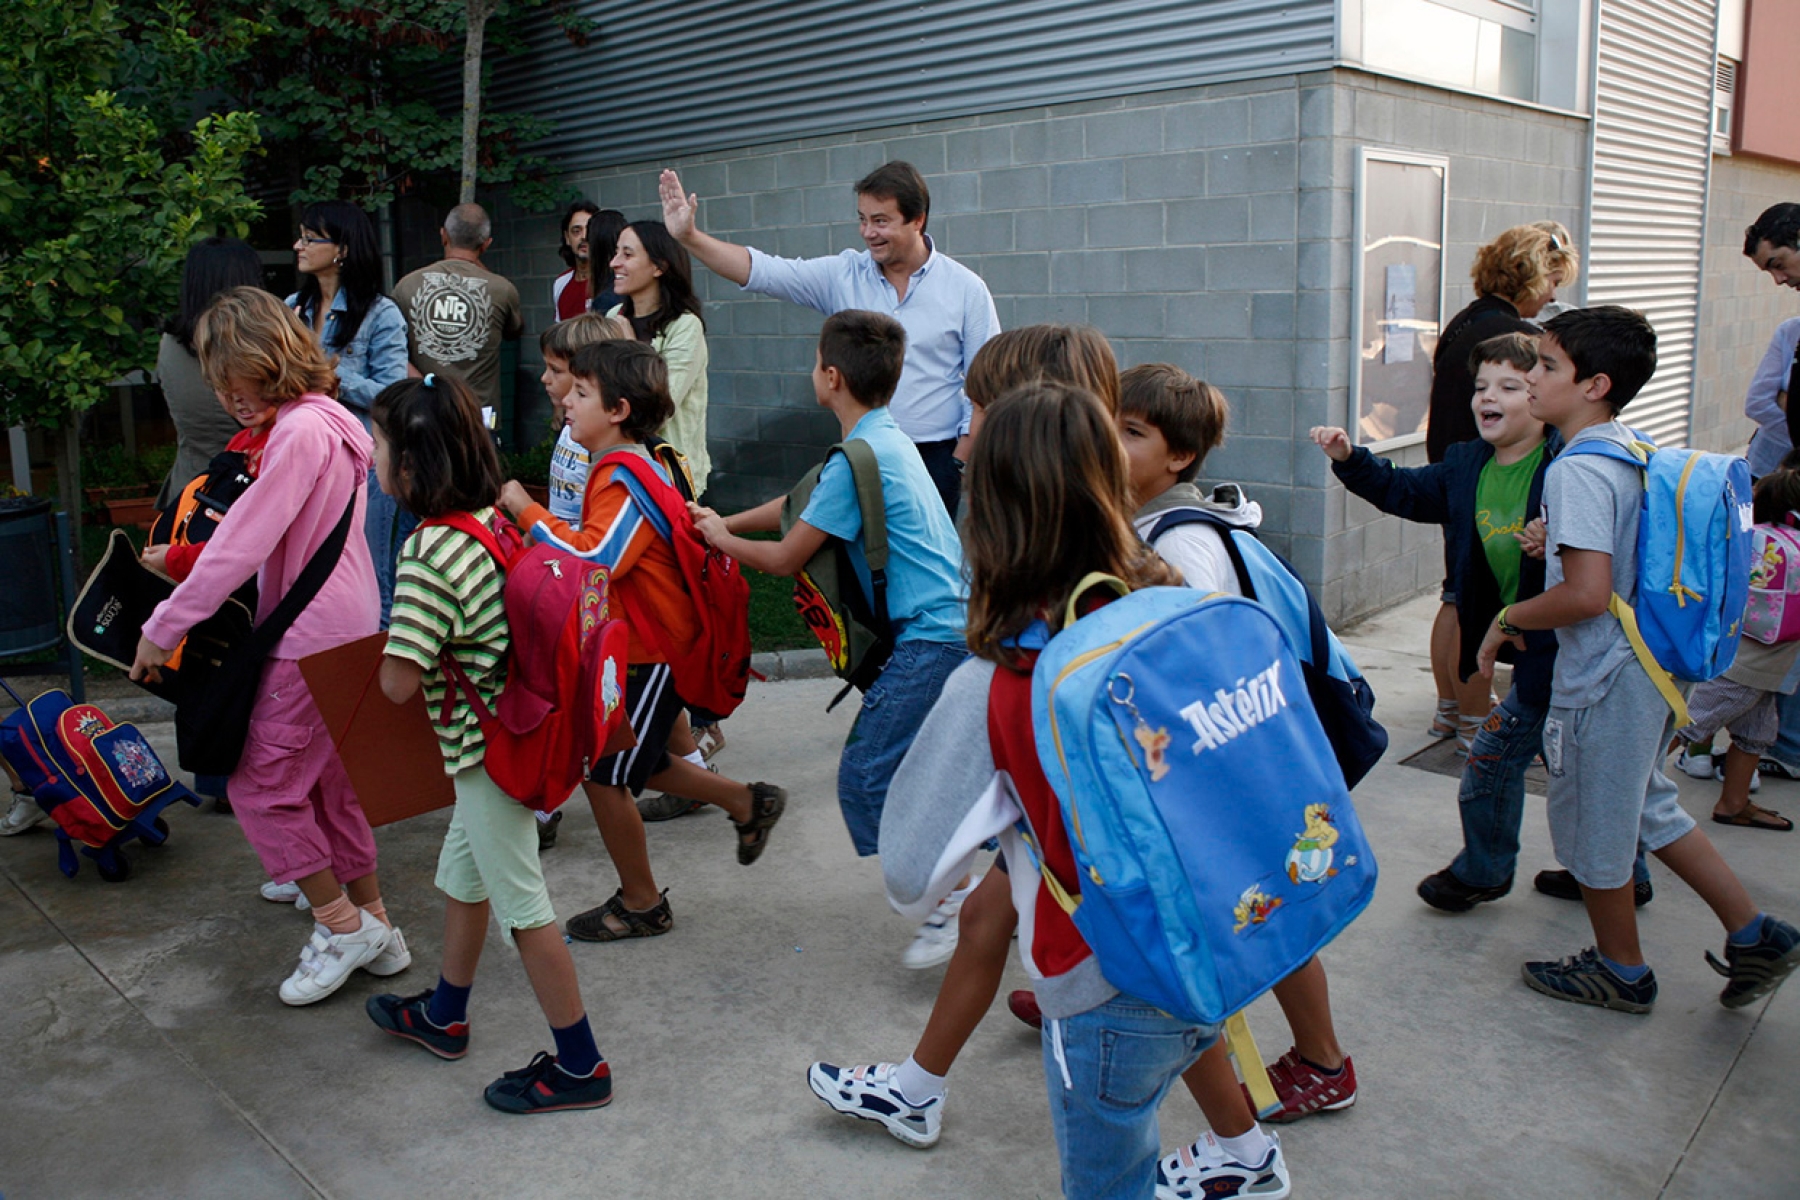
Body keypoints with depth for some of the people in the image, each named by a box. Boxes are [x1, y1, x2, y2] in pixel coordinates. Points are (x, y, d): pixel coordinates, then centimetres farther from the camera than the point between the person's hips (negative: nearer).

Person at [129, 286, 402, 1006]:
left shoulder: (302, 430, -20)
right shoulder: (328, 420, 11)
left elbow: (242, 546, -21)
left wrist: (163, 628, -14)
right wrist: (188, 562, 16)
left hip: (313, 639, -10)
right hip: (345, 628, 10)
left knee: (262, 784, 2)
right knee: (329, 784, 17)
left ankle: (342, 925, 11)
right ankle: (374, 929, 27)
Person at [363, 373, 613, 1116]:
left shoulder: (429, 554, -25)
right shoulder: (500, 518, 0)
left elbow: (400, 681, -26)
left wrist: (388, 641, -4)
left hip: (487, 746, -9)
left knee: (520, 903, 3)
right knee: (463, 873, 26)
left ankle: (580, 1067, 16)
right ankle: (443, 1015, 47)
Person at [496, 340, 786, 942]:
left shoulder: (626, 480, -23)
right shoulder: (617, 469, 10)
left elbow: (597, 556, -35)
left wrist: (529, 512, -27)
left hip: (655, 654, -10)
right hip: (637, 644, 10)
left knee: (603, 774, 0)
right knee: (635, 765, 21)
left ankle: (641, 903, 17)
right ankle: (750, 803, 34)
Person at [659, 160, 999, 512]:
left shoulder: (966, 288, -2)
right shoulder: (842, 275, 3)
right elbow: (762, 270, -4)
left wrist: (959, 462, -6)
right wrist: (689, 236, -16)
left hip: (934, 458, -2)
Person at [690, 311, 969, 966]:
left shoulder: (859, 459, -17)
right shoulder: (886, 437, 13)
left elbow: (785, 558, -9)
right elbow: (805, 501, 27)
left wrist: (721, 540, 10)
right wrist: (727, 521, 28)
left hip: (929, 638, -10)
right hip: (948, 623, 10)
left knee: (866, 775, -7)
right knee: (904, 765, 19)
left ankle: (953, 904, -2)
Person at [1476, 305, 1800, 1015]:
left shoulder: (1577, 470, -23)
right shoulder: (1634, 450, 6)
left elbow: (1588, 593, -29)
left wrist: (1507, 620, -15)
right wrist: (1556, 540, 15)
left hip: (1602, 678, -9)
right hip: (1651, 664, 9)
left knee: (1593, 825, 10)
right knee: (1646, 806, 24)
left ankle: (1622, 972, 28)